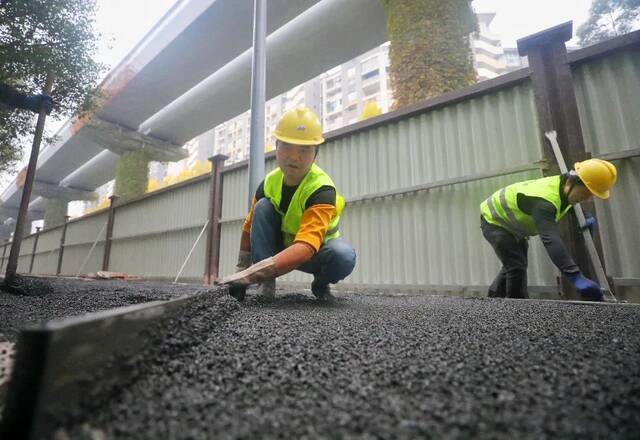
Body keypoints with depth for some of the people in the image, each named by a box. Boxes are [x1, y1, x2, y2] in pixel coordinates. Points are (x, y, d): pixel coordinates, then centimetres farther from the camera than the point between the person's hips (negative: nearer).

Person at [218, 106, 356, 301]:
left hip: (316, 253, -3)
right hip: (281, 247, 4)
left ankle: (320, 285, 0)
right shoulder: (270, 182, -13)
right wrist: (240, 272, -4)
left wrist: (251, 274, -54)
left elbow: (306, 248, -46)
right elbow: (250, 227, -1)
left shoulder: (322, 190, -32)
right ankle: (266, 285, -19)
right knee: (263, 207, -22)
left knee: (344, 255, -37)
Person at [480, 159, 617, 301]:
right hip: (494, 221, -10)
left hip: (511, 224, 10)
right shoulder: (544, 200, -40)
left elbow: (571, 206, 18)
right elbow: (551, 240, -51)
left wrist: (586, 218, 1)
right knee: (516, 267, -16)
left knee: (514, 265, 20)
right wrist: (575, 277, -57)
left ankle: (495, 297, 36)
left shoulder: (563, 186, -10)